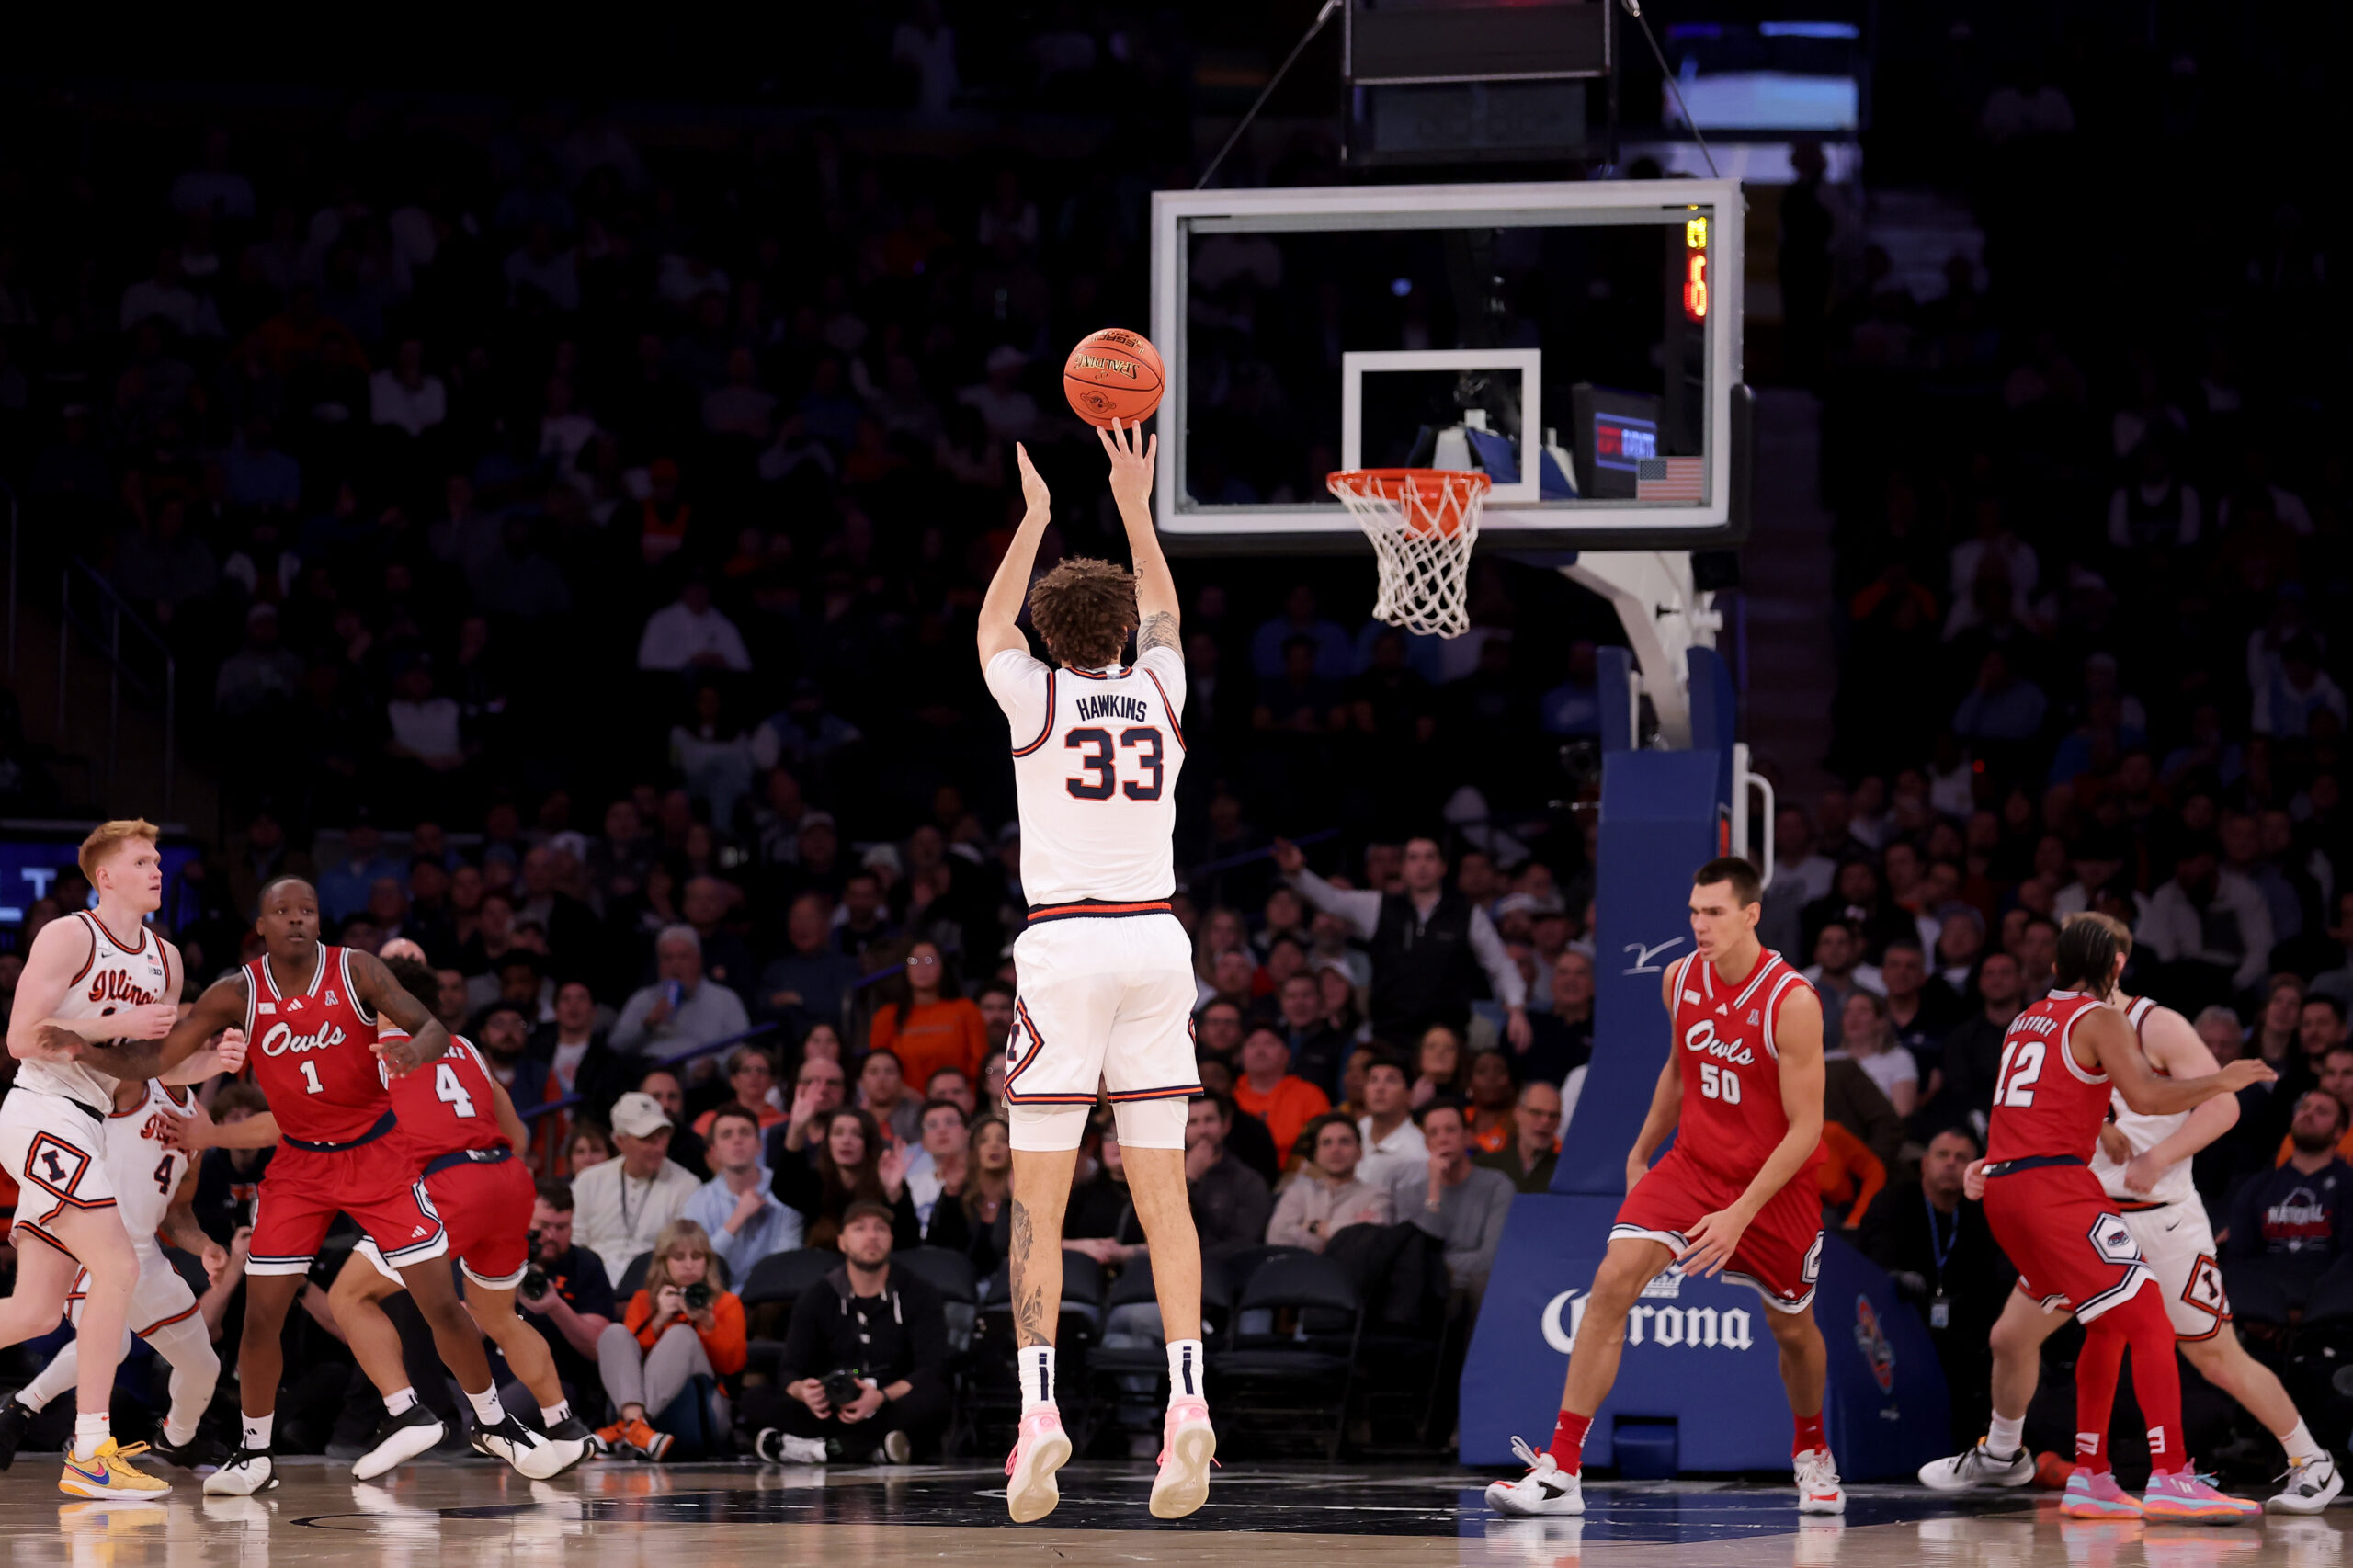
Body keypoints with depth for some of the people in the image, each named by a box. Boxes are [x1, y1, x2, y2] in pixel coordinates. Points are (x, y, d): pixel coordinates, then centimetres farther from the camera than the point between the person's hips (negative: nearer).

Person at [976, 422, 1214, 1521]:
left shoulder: (1035, 696, -1)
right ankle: (1185, 1401, -12)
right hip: (1156, 940, 3)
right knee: (1162, 1192, 2)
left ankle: (1039, 1409, -13)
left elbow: (992, 621, 21)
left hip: (1064, 945, -3)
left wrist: (1036, 515, 30)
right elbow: (1161, 609, 29)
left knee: (1038, 1200, -2)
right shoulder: (1160, 692, 7)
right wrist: (1133, 506, 35)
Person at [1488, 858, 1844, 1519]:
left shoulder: (1792, 1002, -22)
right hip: (1694, 1164, 3)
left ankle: (1812, 1451, 47)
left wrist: (1741, 1214, -25)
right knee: (1614, 1280, -18)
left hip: (1776, 1181, -3)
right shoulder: (1680, 980, -4)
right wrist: (1641, 1152, 20)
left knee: (1792, 1327, 14)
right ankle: (1561, 1470, -21)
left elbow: (1806, 1128, -20)